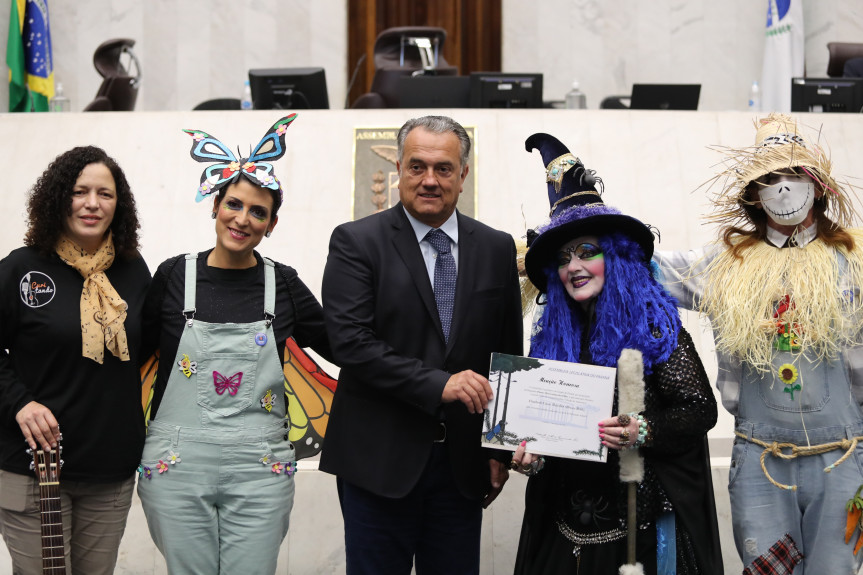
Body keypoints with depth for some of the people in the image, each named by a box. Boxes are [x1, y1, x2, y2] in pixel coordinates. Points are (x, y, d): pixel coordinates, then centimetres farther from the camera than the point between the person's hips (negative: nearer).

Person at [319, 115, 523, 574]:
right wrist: (438, 384, -22)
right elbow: (350, 342, -14)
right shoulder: (356, 242, -3)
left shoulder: (496, 249, 9)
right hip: (381, 461, -3)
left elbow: (508, 355, 12)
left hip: (462, 463, 3)